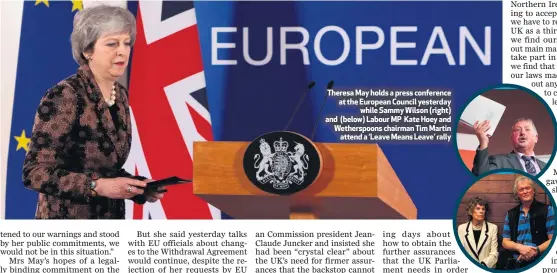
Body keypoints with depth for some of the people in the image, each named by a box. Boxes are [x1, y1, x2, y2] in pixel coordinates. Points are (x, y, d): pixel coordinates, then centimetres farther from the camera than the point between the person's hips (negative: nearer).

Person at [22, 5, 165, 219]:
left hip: (112, 215, 7)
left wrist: (139, 186, -4)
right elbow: (35, 172, -18)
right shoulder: (62, 97, -17)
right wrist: (98, 186, -25)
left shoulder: (120, 95, 4)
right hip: (66, 217, -7)